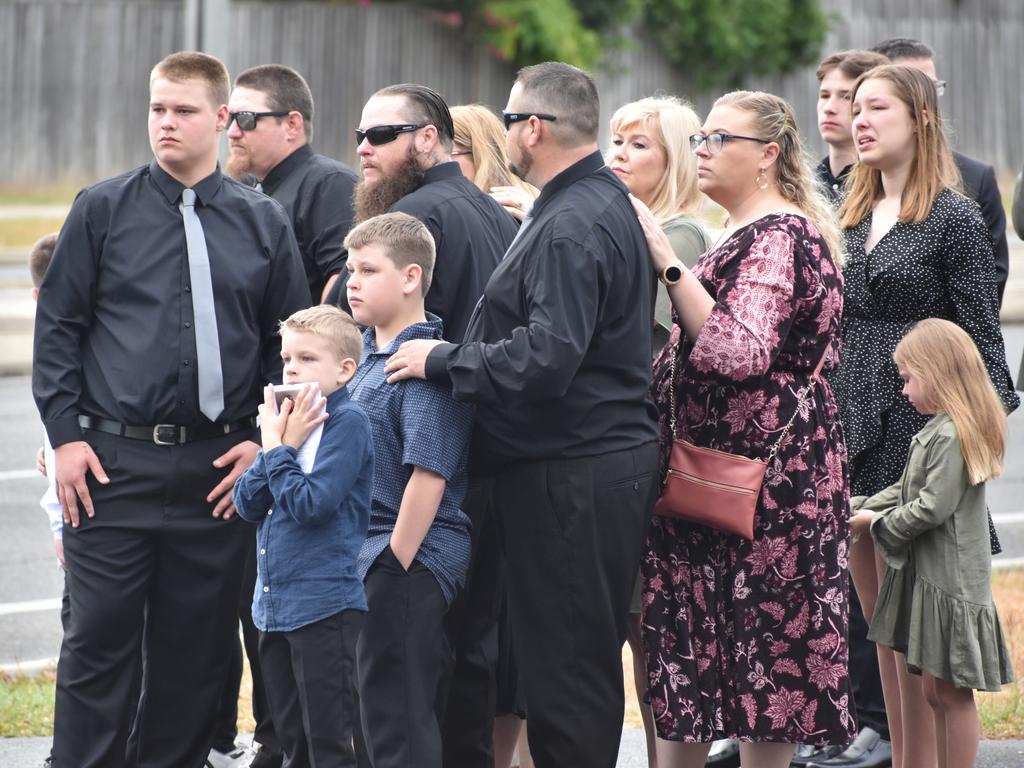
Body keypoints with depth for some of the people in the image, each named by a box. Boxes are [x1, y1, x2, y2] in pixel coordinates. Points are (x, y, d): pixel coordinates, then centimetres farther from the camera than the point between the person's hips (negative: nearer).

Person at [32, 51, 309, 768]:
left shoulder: (263, 223, 8)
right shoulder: (103, 210, 4)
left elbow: (291, 341, 11)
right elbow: (57, 325, 5)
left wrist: (265, 443, 0)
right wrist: (66, 434, -3)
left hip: (217, 467, 2)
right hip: (113, 461, -2)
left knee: (195, 650, 7)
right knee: (98, 642, -2)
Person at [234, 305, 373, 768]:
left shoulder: (346, 423, -11)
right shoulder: (288, 418, 13)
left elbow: (312, 504, -21)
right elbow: (246, 504, 6)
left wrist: (277, 448, -12)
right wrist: (278, 444, -6)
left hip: (325, 603, -8)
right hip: (276, 604, 8)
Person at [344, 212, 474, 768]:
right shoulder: (369, 351, 13)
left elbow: (429, 473, -23)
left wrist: (396, 560, -22)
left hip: (409, 556, -10)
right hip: (373, 553, 10)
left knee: (396, 718, -5)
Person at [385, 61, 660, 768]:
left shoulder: (570, 228, -19)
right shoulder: (604, 201, 15)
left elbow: (545, 361, -27)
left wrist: (442, 360, -16)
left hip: (572, 475, -11)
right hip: (615, 452, 11)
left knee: (565, 664, -6)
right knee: (589, 657, 15)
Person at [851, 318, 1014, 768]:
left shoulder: (952, 436, -18)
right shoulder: (938, 431, 14)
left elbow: (932, 507, -22)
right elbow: (908, 491, 21)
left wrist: (879, 523, -9)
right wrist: (858, 509, 11)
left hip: (951, 581, -10)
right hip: (930, 578, 10)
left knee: (952, 692, -4)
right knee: (936, 691, 14)